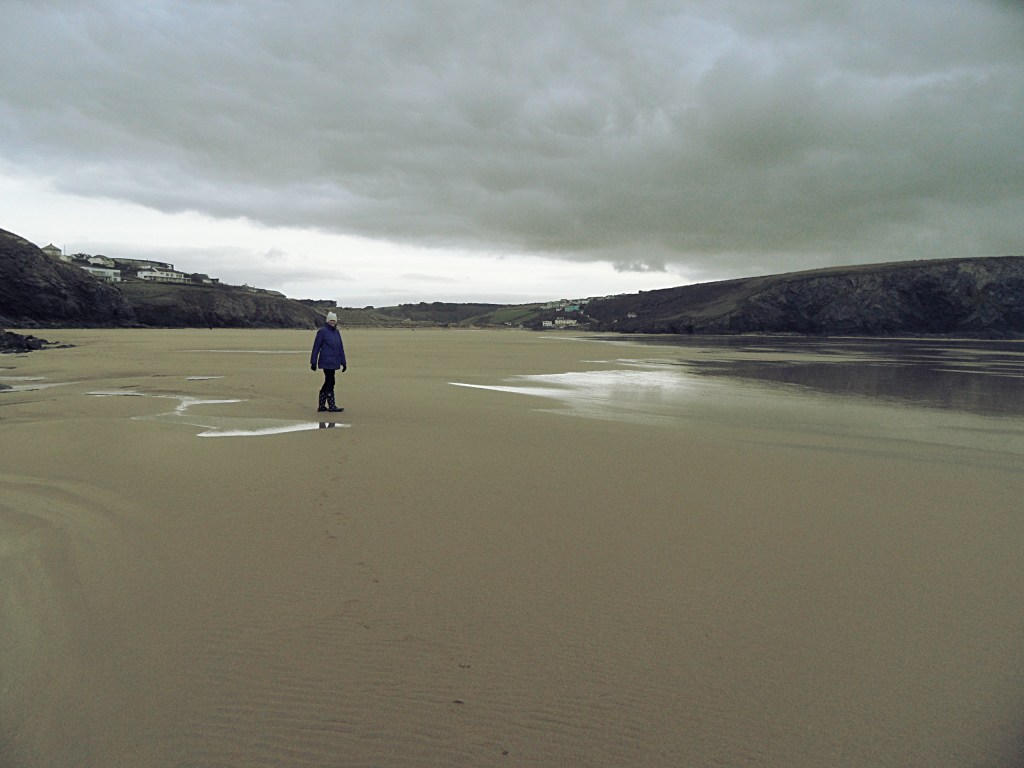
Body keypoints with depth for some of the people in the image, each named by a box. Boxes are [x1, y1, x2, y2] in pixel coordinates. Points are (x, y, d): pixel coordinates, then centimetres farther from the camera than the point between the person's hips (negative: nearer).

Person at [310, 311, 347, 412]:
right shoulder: (322, 331, -7)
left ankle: (321, 406, 17)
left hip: (334, 362, 8)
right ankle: (331, 406, 0)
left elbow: (340, 348, 16)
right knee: (330, 383, -6)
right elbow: (316, 347, -7)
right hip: (326, 362, -8)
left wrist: (343, 362, 14)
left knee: (327, 383, 11)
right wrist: (313, 362, -9)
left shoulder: (337, 332, 14)